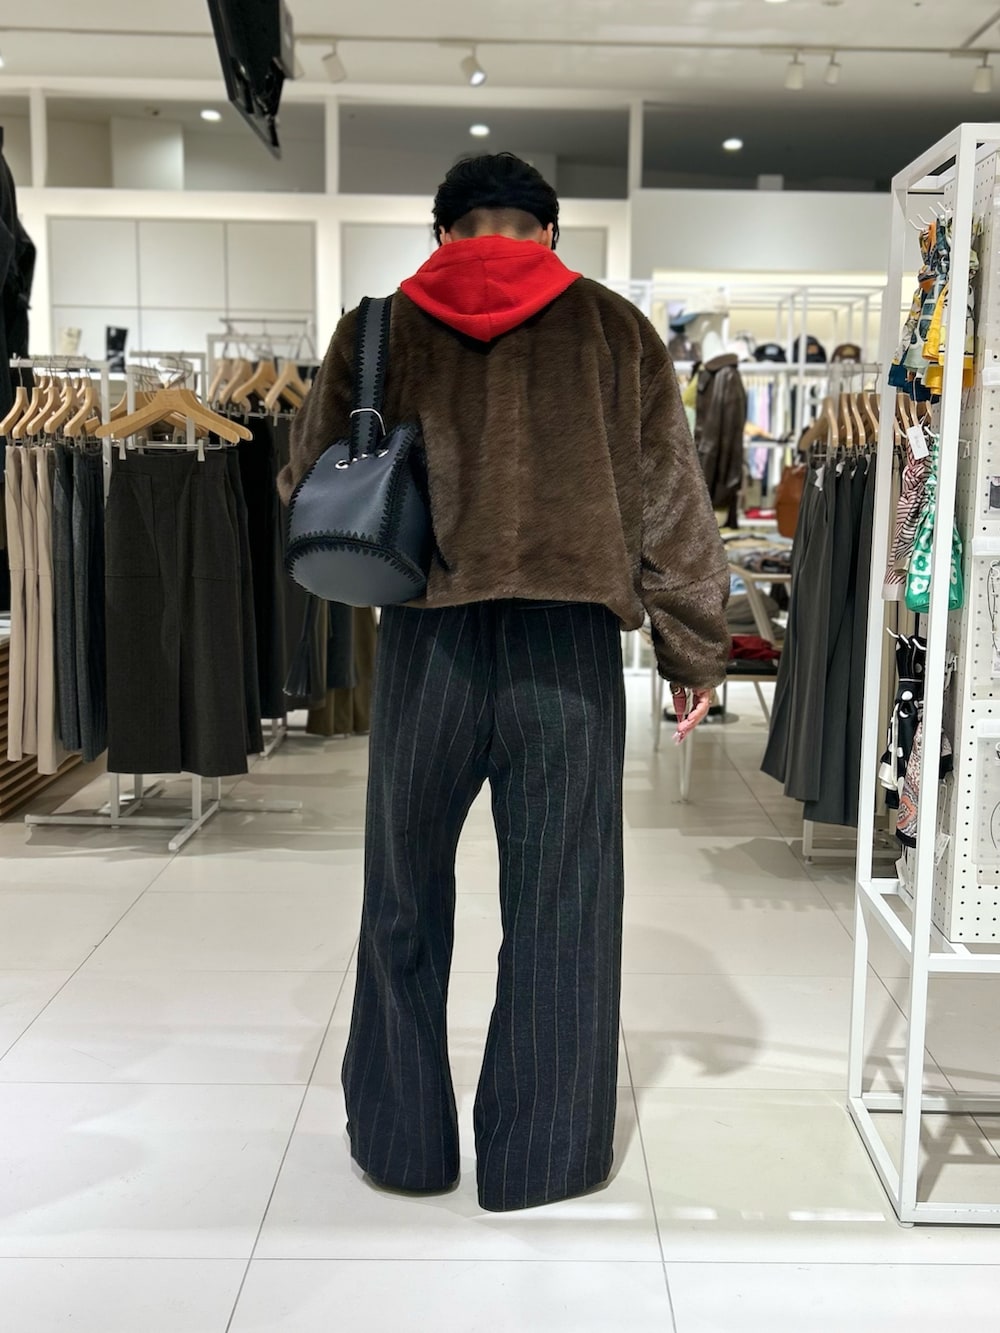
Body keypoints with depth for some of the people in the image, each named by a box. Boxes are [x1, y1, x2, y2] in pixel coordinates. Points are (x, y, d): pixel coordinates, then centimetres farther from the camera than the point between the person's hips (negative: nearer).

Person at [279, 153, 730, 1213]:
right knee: (560, 905, 10)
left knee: (406, 897, 15)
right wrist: (695, 650, 13)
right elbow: (672, 501, 6)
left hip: (426, 640, 1)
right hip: (569, 646, 0)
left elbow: (309, 492, 12)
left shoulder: (379, 329, 8)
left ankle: (400, 1138, 29)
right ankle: (541, 1155, 22)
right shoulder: (611, 327, 7)